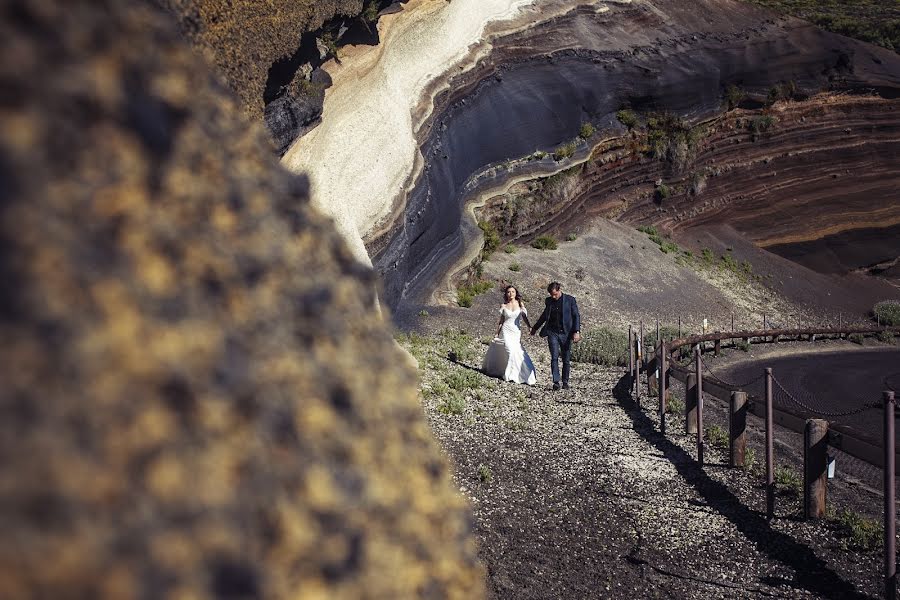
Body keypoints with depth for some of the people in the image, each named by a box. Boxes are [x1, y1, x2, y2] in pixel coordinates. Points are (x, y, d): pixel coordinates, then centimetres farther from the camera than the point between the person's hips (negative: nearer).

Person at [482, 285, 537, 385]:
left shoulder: (520, 304, 5)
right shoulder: (504, 306, 5)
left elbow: (524, 318, 5)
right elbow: (501, 321, 11)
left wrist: (530, 328, -10)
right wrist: (497, 334, 10)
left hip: (516, 332, 1)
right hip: (506, 331, -1)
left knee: (518, 351, -11)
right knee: (511, 351, -15)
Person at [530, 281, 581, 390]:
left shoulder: (570, 300, -2)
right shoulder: (549, 301, 7)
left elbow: (576, 316, -2)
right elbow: (545, 315, 22)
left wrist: (577, 331, -13)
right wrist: (535, 328, 31)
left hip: (566, 333, -2)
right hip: (552, 332, 2)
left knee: (566, 359, 4)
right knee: (554, 358, -9)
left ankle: (565, 382, 14)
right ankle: (556, 382, -12)